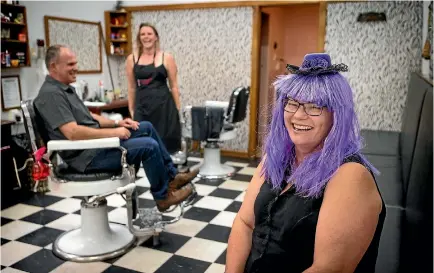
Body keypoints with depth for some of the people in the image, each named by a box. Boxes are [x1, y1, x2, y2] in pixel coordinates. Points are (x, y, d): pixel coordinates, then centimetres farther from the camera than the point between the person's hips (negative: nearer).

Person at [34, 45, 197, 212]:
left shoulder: (66, 88, 13)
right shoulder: (51, 94, -19)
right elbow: (73, 133, -29)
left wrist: (117, 123, 5)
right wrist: (113, 132, -22)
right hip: (88, 155, -11)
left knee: (147, 127, 10)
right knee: (149, 146, -17)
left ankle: (171, 176, 15)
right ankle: (163, 196, 3)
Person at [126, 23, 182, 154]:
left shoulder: (167, 58, 1)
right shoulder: (132, 59, 7)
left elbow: (174, 86, 3)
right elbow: (132, 87, 11)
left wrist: (177, 109, 0)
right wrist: (131, 110, 8)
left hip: (163, 105, -1)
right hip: (142, 106, 2)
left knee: (164, 143, 3)